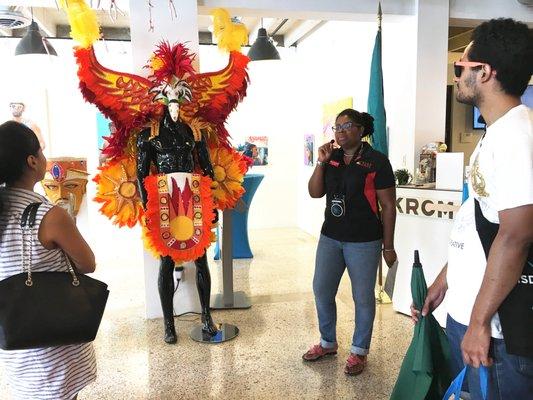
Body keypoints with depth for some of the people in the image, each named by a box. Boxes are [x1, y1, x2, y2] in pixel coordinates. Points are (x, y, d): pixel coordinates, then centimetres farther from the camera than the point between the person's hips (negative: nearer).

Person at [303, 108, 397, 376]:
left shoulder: (376, 161, -8)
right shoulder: (331, 157, 7)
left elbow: (388, 206, -6)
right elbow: (315, 193, 5)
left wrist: (388, 246, -6)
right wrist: (320, 163, -8)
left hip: (364, 242, -5)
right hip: (330, 238, 6)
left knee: (363, 297, 7)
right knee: (321, 291, 13)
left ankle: (359, 351, 27)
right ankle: (328, 343, 34)